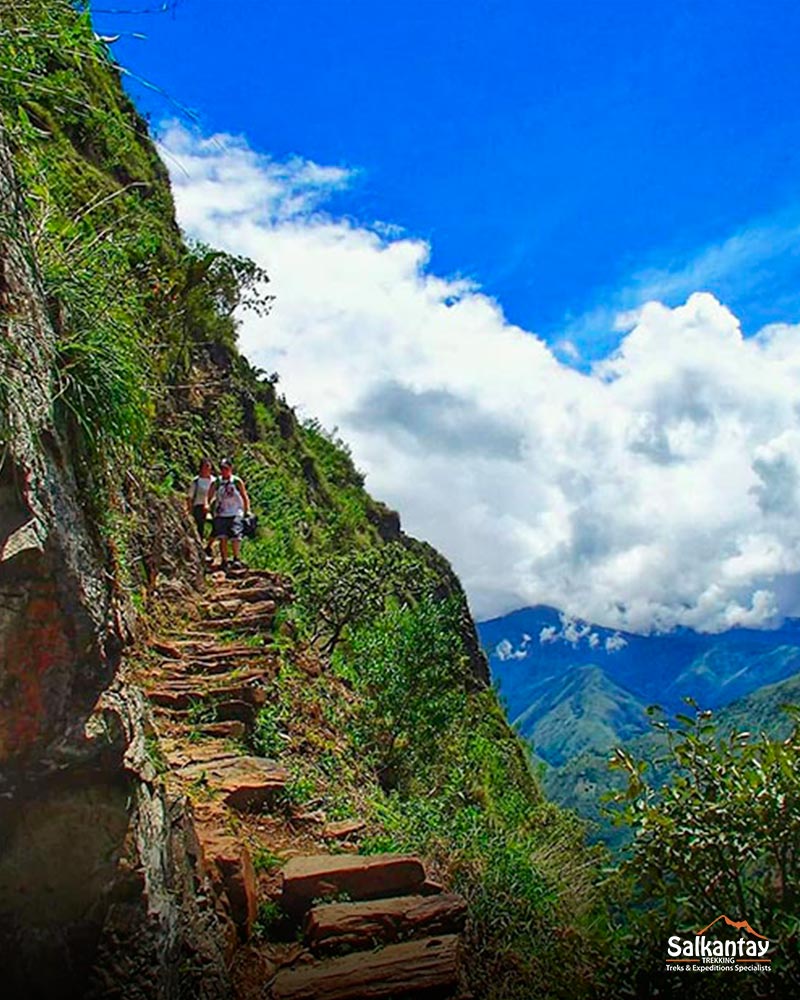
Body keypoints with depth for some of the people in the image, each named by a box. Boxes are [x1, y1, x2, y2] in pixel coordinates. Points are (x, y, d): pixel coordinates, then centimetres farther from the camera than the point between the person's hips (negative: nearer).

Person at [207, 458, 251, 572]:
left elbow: (245, 497, 8)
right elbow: (209, 497, 10)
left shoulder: (237, 482, 2)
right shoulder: (216, 483, 5)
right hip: (221, 514, 2)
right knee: (222, 538, -3)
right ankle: (224, 561, 3)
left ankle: (236, 559, -4)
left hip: (235, 514, -2)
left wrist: (247, 511, 4)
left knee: (235, 537, -13)